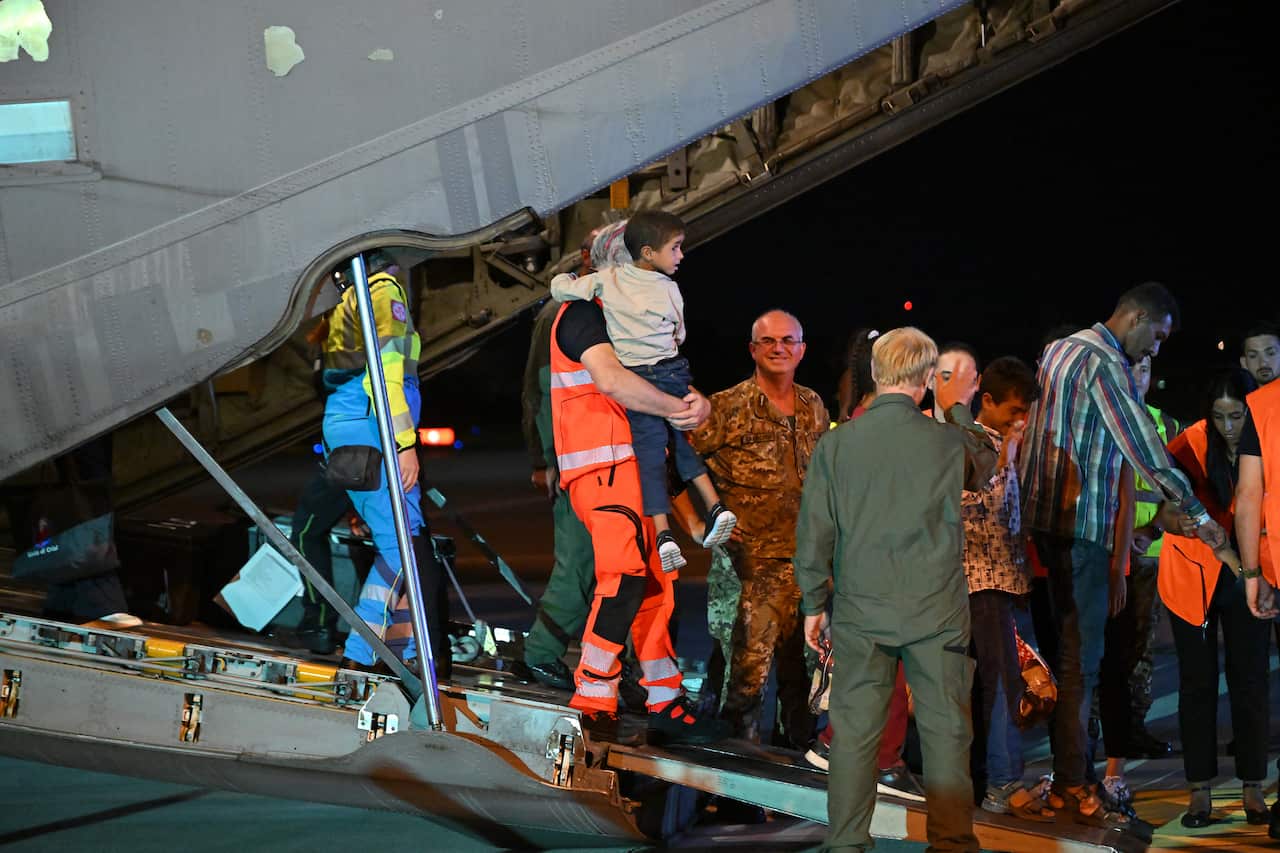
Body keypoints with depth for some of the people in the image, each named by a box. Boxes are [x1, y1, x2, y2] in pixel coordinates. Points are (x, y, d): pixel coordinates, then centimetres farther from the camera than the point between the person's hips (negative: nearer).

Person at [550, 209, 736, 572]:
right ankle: (714, 506, 10)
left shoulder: (607, 280, -1)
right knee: (683, 441, 20)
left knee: (649, 451, -1)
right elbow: (679, 335, 12)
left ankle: (663, 533, -10)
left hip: (635, 378, -1)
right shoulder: (669, 288, 0)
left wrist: (568, 280, 24)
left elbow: (559, 287, 2)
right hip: (673, 372, 1)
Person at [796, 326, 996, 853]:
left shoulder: (836, 443, -3)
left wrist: (814, 605, 9)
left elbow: (814, 533, -1)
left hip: (861, 612, 1)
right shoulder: (949, 441, -5)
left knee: (854, 732, 7)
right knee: (946, 730, 7)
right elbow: (985, 468, 20)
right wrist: (959, 410, 28)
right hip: (937, 612, -1)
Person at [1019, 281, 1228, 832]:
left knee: (1065, 649, 15)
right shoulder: (1105, 364, -14)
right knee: (1080, 660, -6)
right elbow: (1146, 448, -17)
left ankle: (1062, 774, 21)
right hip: (1081, 524, -10)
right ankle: (1071, 788, -4)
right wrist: (1197, 512, -12)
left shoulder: (1059, 350, 16)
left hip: (1043, 517, 10)